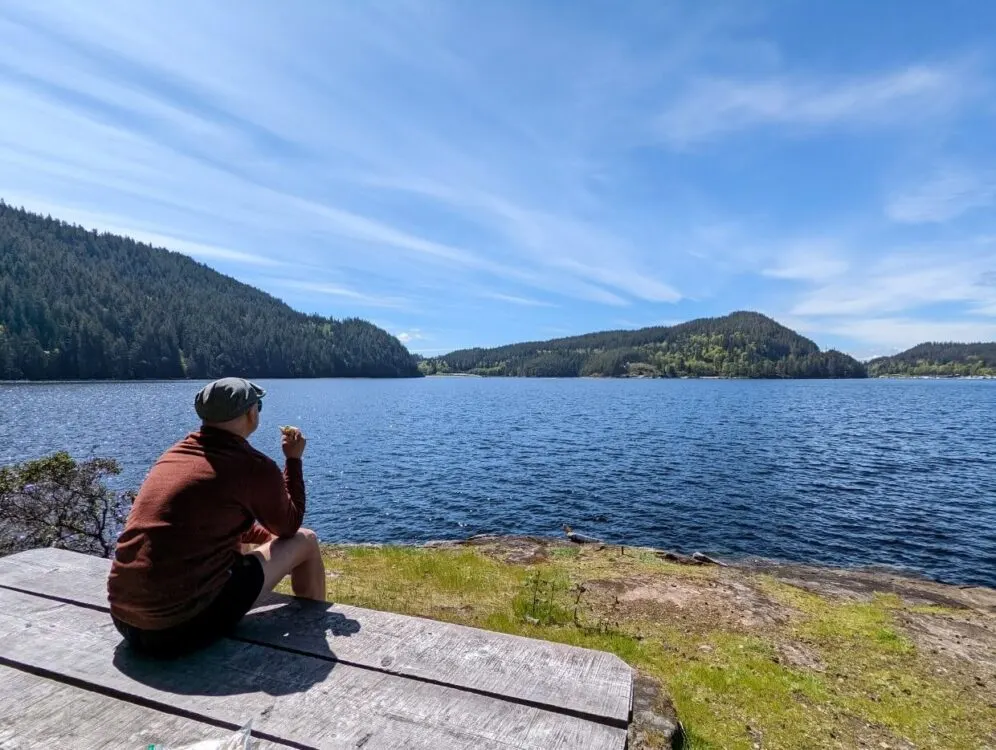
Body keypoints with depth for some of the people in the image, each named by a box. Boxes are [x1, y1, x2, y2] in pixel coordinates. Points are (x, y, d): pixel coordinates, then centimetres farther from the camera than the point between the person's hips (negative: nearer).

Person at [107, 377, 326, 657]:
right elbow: (289, 526, 7)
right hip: (182, 624, -7)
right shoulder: (254, 467, -13)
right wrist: (294, 459, 13)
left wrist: (266, 536, 30)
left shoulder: (175, 453, 8)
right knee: (305, 541, 6)